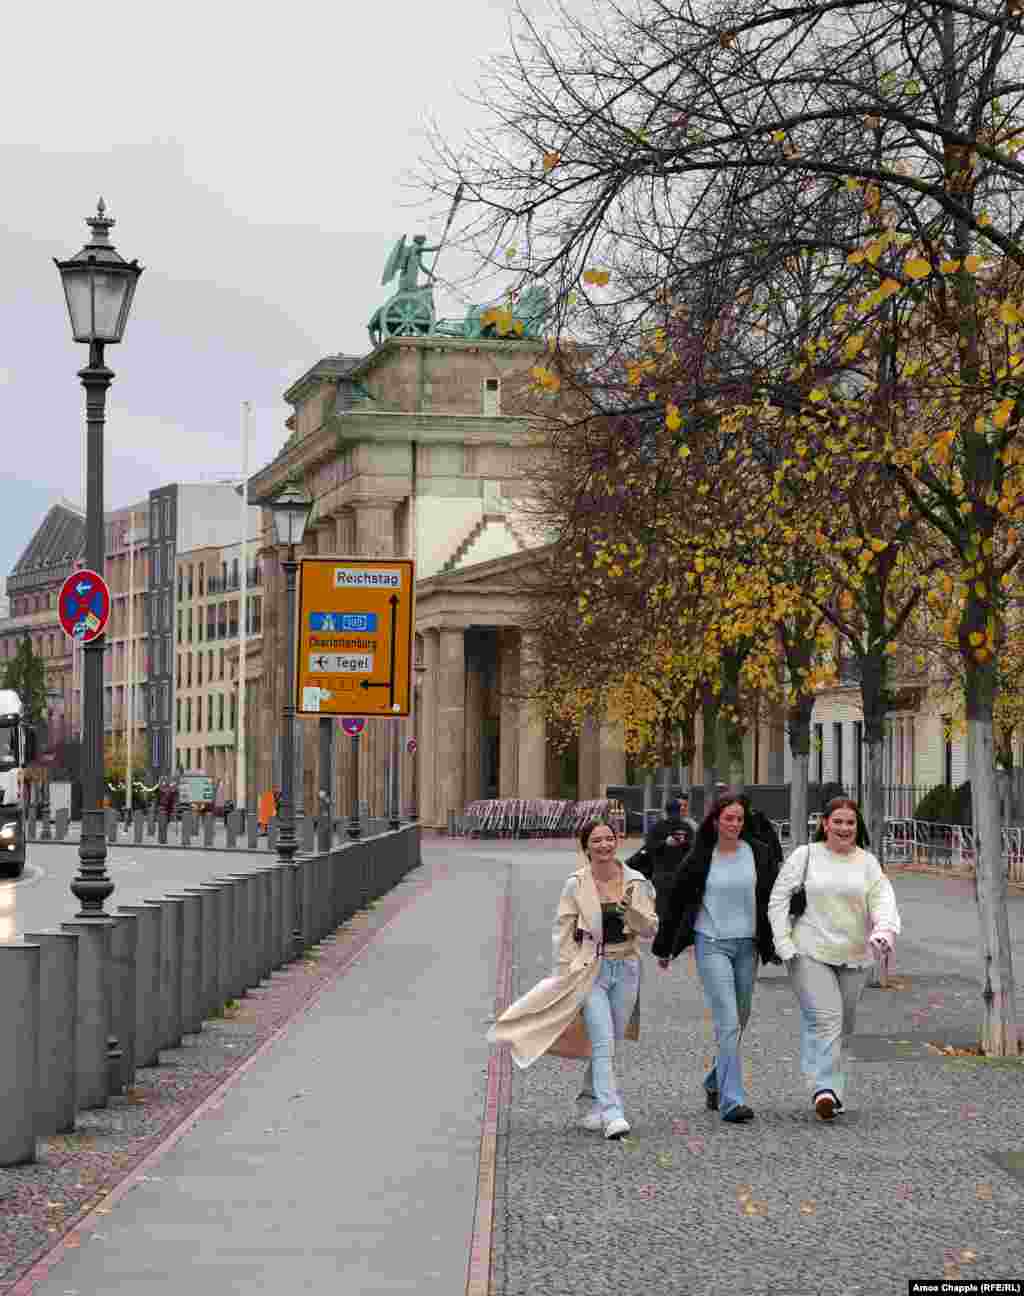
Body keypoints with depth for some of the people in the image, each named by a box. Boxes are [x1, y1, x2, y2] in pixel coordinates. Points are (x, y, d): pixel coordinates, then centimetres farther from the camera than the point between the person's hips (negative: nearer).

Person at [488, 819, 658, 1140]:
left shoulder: (635, 882, 2)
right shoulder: (576, 885, -4)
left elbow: (650, 929, 2)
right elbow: (563, 932, 0)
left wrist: (632, 910, -16)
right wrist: (564, 974, -5)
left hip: (626, 969, 3)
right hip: (590, 969, -3)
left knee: (610, 1042, 12)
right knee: (603, 1043, -15)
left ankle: (589, 1104, 30)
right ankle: (612, 1115, -19)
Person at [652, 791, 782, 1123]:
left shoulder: (758, 853, 2)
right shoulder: (700, 859, -2)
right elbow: (676, 903, 7)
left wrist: (778, 943, 3)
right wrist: (663, 948, 12)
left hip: (747, 945, 3)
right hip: (711, 944, -3)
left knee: (739, 1022, 13)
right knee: (728, 1021, -14)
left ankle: (715, 1082, 35)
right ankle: (732, 1101, -17)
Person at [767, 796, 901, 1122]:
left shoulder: (867, 862, 10)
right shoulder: (805, 856, 4)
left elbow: (882, 899, -3)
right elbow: (778, 899, 3)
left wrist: (885, 930, -24)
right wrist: (784, 943, -7)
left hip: (853, 957, 3)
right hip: (809, 953, -3)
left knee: (843, 1025, 7)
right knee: (825, 1018, -17)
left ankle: (824, 1082, 22)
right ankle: (826, 1089, -23)